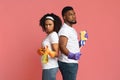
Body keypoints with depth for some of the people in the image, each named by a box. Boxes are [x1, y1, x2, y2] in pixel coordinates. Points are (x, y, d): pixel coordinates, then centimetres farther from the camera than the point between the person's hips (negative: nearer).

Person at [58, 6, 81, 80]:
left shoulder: (71, 29, 15)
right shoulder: (64, 30, -16)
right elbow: (62, 47, -27)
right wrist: (71, 55, -40)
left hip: (72, 63, 10)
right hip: (67, 63, -10)